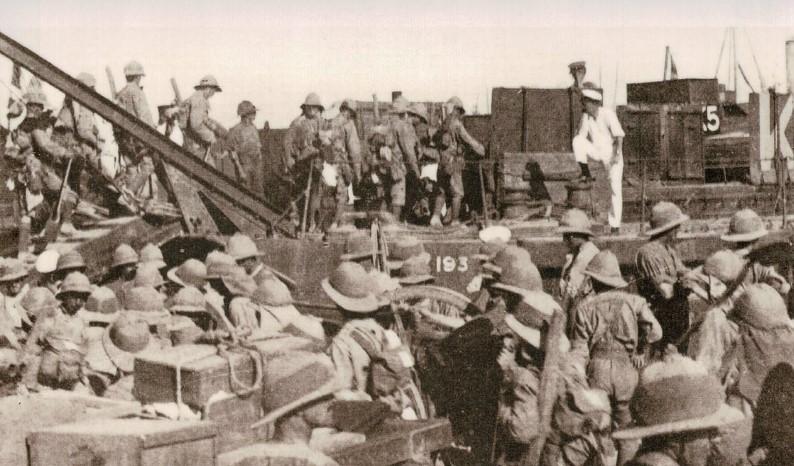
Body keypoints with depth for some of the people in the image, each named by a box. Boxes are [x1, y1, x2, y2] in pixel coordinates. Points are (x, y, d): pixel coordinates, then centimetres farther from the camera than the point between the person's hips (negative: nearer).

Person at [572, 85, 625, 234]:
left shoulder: (608, 114, -18)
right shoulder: (586, 117, -2)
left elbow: (619, 135, -22)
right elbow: (582, 135, 2)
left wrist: (617, 154, -33)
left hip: (612, 154, -4)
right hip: (596, 151, 4)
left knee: (616, 188, -8)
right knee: (577, 140, -21)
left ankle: (615, 225, -2)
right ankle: (585, 173, -14)